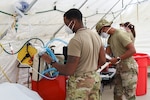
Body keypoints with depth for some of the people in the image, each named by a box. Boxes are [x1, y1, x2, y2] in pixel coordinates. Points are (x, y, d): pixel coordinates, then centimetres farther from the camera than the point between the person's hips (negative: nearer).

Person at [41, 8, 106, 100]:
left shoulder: (75, 40, -22)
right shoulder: (96, 35, 4)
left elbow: (69, 71, -23)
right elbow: (103, 60, 9)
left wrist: (51, 62, -10)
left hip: (80, 83, -8)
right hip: (95, 78, 8)